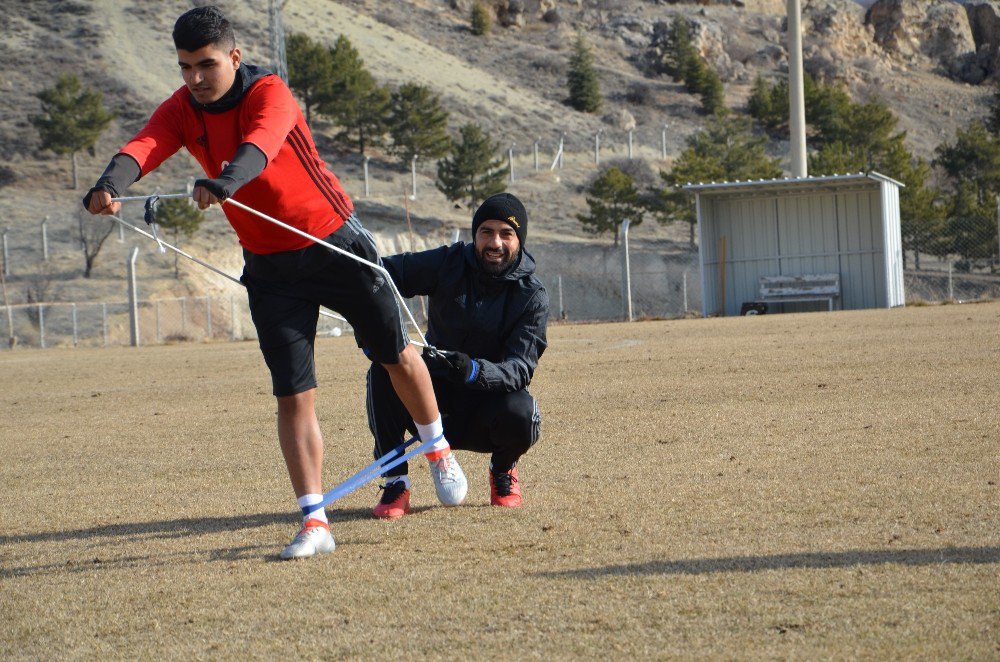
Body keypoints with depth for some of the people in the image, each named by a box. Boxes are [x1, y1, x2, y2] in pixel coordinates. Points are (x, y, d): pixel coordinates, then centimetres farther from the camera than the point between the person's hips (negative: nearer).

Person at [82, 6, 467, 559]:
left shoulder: (268, 94, -22)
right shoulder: (181, 111, -8)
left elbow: (260, 145, -43)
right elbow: (145, 146, -28)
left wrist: (224, 183, -65)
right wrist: (110, 185, -50)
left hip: (334, 244, -3)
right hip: (268, 265, 3)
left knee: (395, 355, 13)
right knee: (293, 395, -3)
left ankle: (438, 450, 39)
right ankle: (314, 523, 0)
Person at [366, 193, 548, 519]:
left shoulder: (532, 296, -10)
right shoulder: (449, 264, -5)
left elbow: (520, 369, -21)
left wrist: (475, 370, -43)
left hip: (489, 401, -1)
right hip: (437, 403, 2)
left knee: (520, 417, -35)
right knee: (386, 368, -27)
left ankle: (503, 469, 3)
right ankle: (395, 482, -17)